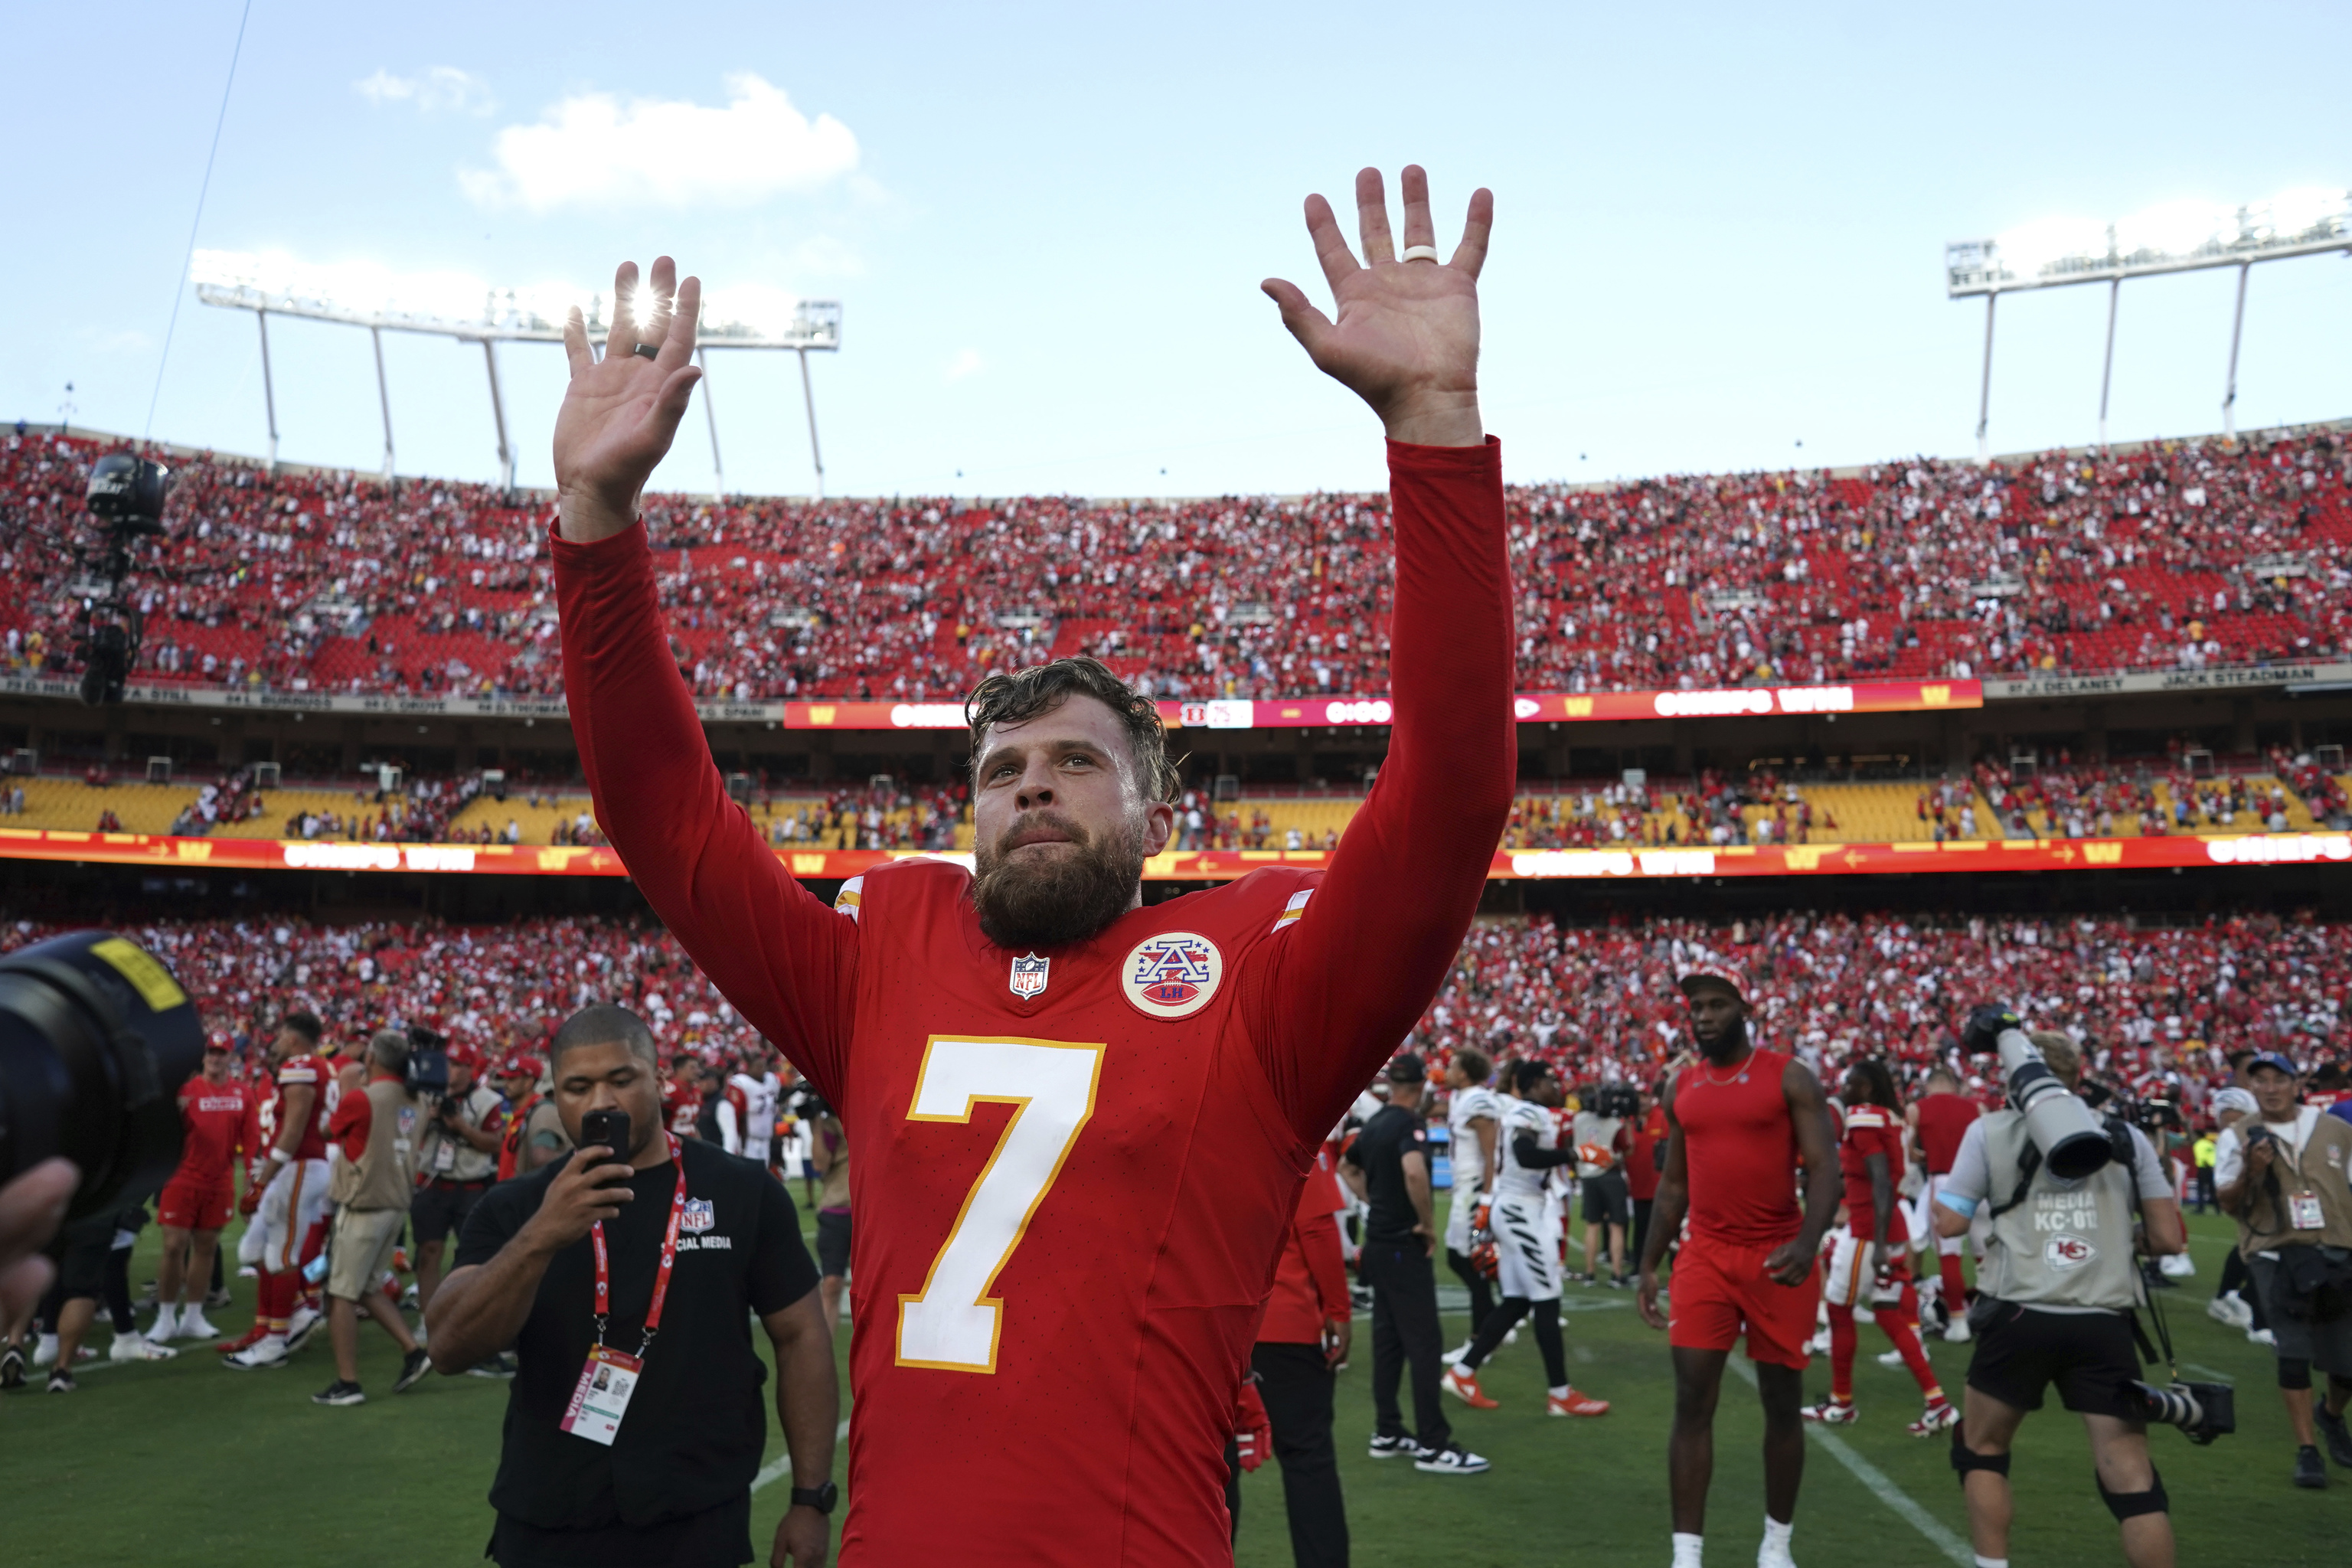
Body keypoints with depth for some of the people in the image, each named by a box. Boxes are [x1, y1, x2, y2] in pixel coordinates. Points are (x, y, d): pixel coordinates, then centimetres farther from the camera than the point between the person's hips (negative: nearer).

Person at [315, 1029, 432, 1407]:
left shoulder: (360, 1099, -15)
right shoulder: (415, 1103, 5)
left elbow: (330, 1131, 2)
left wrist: (346, 1090, 16)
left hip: (362, 1209, -7)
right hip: (398, 1206, 7)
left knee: (342, 1294, 2)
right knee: (369, 1289, 20)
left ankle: (347, 1383, 5)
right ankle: (412, 1353, 12)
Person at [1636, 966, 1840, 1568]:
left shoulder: (1790, 1078, -4)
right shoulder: (1681, 1088, 9)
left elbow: (1824, 1169, -10)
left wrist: (1807, 1242, -26)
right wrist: (1648, 1264, 11)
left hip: (1777, 1260, -3)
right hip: (1705, 1258, 3)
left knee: (1783, 1404, 10)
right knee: (1692, 1403, -3)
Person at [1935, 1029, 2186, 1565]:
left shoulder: (1989, 1130, 5)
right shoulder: (2124, 1136, 11)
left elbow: (1949, 1223, 1)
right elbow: (2169, 1240, 9)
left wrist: (1940, 1180, 21)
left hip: (2019, 1319, -1)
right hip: (2105, 1325, 1)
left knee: (1982, 1448, 19)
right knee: (2132, 1477, 4)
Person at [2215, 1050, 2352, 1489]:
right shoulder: (2238, 1137, 2)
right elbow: (2228, 1204, -2)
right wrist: (2249, 1171, -21)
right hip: (2274, 1255, -2)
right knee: (2293, 1351, -12)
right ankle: (2306, 1450, 0)